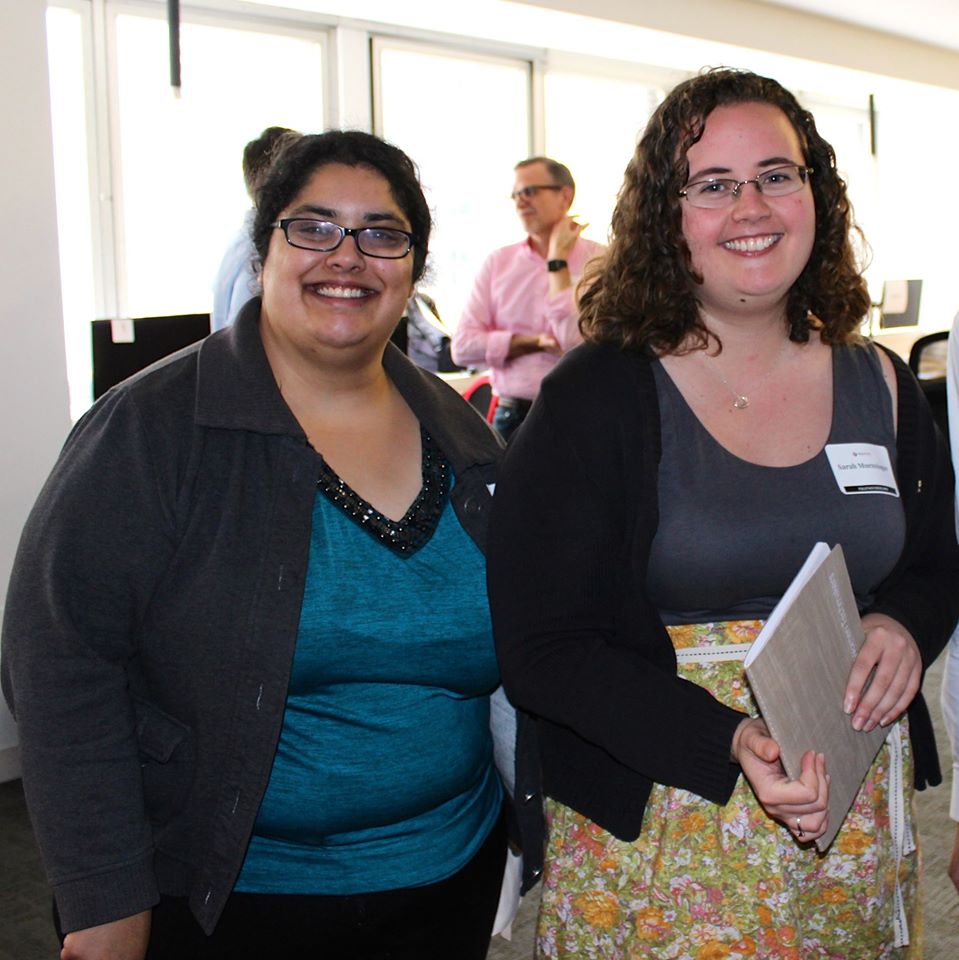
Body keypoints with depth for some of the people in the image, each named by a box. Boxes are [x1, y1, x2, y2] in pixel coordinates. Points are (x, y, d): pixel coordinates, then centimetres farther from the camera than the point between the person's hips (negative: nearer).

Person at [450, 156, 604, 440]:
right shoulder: (498, 262, 8)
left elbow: (576, 342, -16)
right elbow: (462, 347, 1)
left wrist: (557, 259, -8)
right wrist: (537, 342, -9)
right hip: (512, 415, 3)